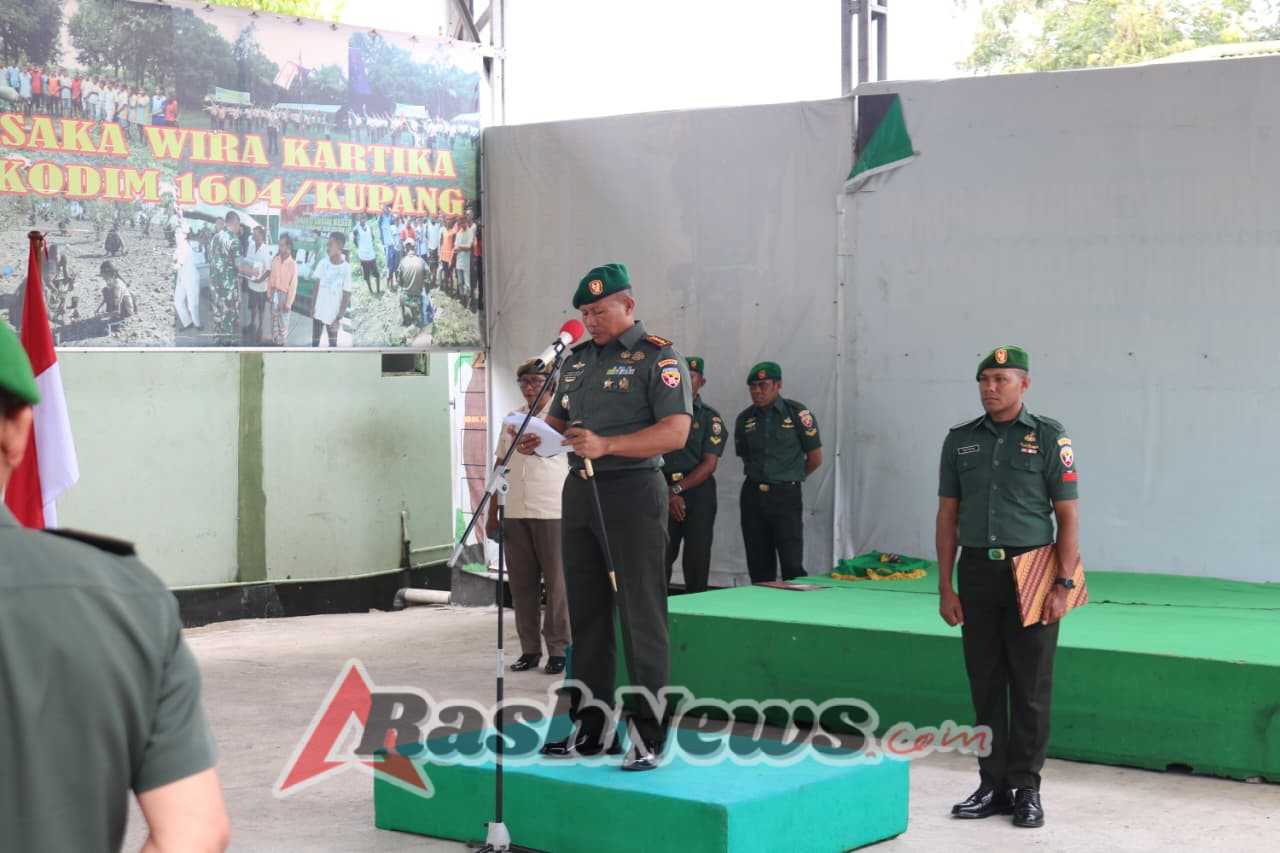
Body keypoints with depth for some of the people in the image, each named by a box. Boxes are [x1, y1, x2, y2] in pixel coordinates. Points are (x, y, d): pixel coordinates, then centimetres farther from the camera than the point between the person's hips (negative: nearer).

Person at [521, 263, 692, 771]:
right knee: (586, 614, 10)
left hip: (633, 492, -7)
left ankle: (648, 737, -1)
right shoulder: (578, 358, 15)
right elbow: (559, 419, 24)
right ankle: (591, 728, 18)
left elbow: (675, 432, -17)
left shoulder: (658, 356, -7)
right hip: (580, 493, 7)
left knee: (641, 616, -5)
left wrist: (606, 445, -27)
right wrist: (538, 438, 0)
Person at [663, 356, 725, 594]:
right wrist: (668, 493, -7)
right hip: (664, 492, 1)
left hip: (698, 492, -1)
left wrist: (678, 489, -13)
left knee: (697, 561, -1)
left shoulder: (710, 418, 3)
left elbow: (709, 464, -4)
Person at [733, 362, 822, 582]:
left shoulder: (798, 413, -5)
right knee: (759, 567, 6)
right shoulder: (744, 419, 7)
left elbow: (815, 459, 1)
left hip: (786, 496, -4)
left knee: (792, 565, -10)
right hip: (753, 496, 4)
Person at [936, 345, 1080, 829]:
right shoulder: (960, 440, 8)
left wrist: (1063, 584, -10)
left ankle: (1026, 789, 10)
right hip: (977, 572, 3)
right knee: (985, 685, 7)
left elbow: (1068, 516, -3)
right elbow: (947, 515, 10)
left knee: (1030, 688, 1)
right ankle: (992, 786, 15)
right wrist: (945, 587, 5)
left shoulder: (1048, 437, -1)